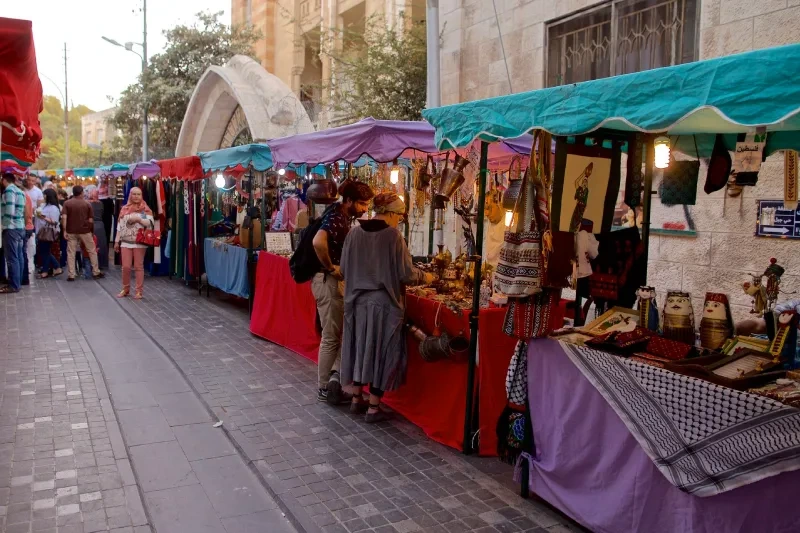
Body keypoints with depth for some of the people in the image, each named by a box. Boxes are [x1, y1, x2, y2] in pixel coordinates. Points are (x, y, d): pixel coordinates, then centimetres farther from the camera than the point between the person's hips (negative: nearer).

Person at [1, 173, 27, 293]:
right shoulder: (20, 191, 15)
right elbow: (22, 210, 12)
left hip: (11, 228, -9)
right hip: (20, 227, 9)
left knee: (12, 258, -5)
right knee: (19, 256, 11)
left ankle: (14, 285, -4)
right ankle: (18, 282, 17)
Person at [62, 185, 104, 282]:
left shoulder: (67, 203, 1)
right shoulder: (87, 204, 0)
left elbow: (64, 217, -9)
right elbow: (91, 220, -2)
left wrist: (64, 230, -7)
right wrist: (91, 229, 12)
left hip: (71, 231, 1)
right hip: (85, 231, -1)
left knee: (71, 253, 6)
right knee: (92, 251, 11)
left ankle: (71, 275, 4)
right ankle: (96, 272, 15)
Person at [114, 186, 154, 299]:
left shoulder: (145, 209, 0)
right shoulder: (124, 209, 9)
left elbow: (151, 223, -10)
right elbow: (120, 226, 11)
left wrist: (139, 219, -21)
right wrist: (117, 241, 8)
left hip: (139, 242, -3)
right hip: (126, 242, 3)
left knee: (138, 266, 2)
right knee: (125, 267, 3)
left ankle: (139, 291, 9)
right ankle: (125, 289, 19)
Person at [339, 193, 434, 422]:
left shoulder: (354, 233, 1)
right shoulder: (392, 235, -14)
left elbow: (344, 269, 7)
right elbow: (406, 274, -13)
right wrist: (425, 276, 6)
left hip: (357, 301, 5)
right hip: (383, 303, -5)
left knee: (361, 347, 18)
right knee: (381, 351, 6)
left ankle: (357, 399, 29)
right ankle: (373, 407, 12)